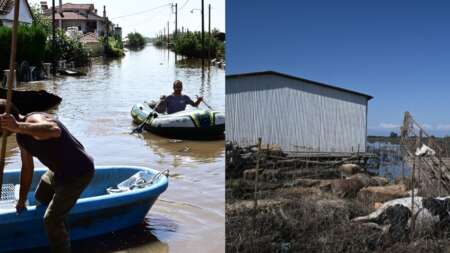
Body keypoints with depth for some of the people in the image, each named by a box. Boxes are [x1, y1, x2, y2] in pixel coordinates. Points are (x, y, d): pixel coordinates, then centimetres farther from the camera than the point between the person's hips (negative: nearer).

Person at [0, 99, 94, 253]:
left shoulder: (34, 120, -28)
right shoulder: (21, 136, 3)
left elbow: (55, 130, -54)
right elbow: (27, 168, 11)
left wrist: (18, 126, -60)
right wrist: (22, 200, 18)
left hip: (78, 173, -10)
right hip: (59, 170, 10)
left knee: (51, 220, -9)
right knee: (41, 197, 32)